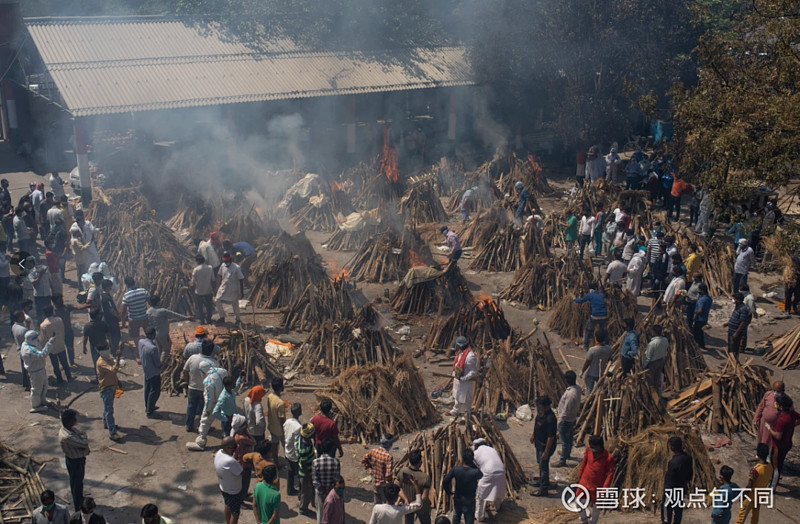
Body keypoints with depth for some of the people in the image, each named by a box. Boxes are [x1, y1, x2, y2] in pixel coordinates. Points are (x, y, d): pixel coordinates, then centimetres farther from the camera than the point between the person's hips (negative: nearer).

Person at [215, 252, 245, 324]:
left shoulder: (236, 268, -20)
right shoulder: (223, 266, -5)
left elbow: (241, 280, -15)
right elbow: (220, 276, 10)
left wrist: (242, 291, -14)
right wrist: (218, 286, 14)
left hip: (233, 290, -5)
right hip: (223, 288, 5)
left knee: (235, 304, 8)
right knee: (217, 301, -1)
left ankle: (238, 319, 27)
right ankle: (222, 317, 16)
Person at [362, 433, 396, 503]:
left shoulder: (373, 451, -9)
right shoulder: (389, 457, -27)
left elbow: (363, 461, 2)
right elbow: (388, 474, -29)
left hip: (374, 482, 6)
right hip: (384, 485, -6)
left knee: (377, 503, 25)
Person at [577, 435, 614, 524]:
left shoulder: (608, 458, -21)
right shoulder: (589, 451, -9)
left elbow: (610, 474, -14)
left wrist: (604, 488, -15)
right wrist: (580, 476, 14)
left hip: (597, 487, -4)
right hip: (584, 483, 4)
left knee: (596, 506, 13)